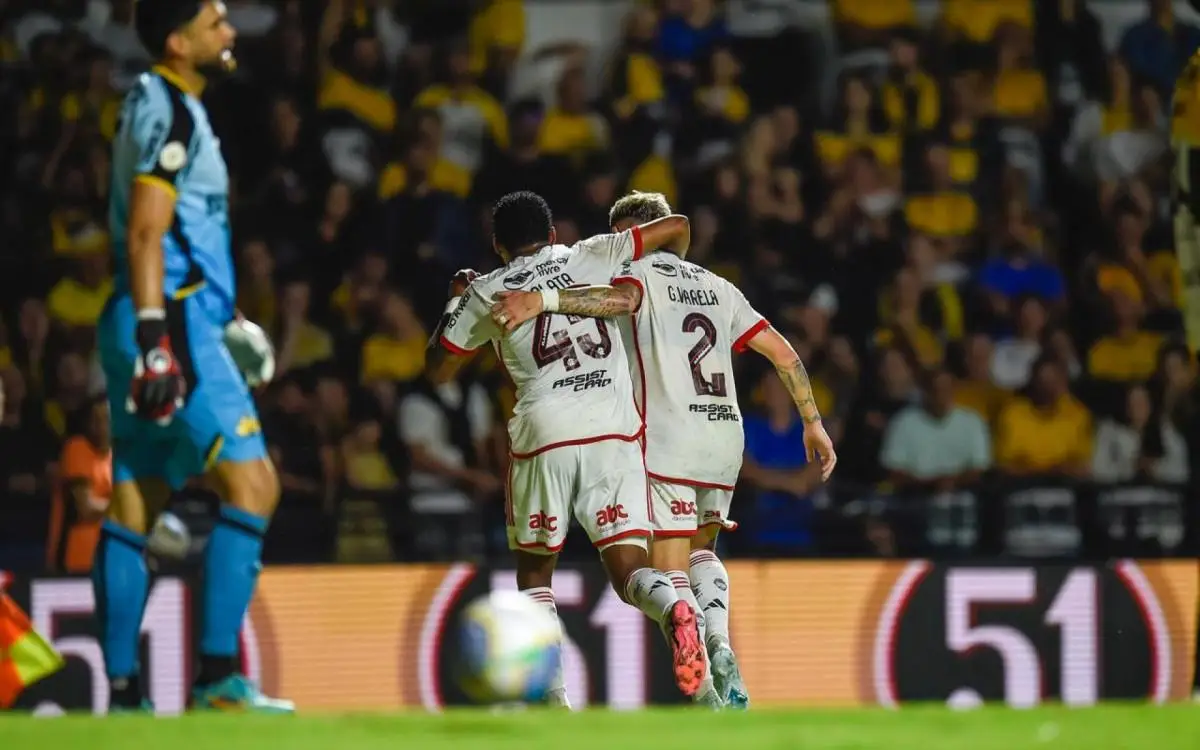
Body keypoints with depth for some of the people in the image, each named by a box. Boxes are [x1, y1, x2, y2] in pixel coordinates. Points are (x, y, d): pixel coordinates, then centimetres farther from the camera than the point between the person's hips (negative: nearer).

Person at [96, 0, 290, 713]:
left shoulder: (163, 107, 20)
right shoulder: (170, 113, -10)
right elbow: (145, 233, -18)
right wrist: (156, 336, -25)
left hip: (171, 326, 10)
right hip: (174, 320, -10)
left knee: (133, 507, 6)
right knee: (252, 482, -13)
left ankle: (124, 694, 6)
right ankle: (219, 675, -18)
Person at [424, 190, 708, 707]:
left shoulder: (485, 293, 12)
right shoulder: (592, 257, 15)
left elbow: (437, 370, 23)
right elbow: (676, 227, 18)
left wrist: (456, 301, 38)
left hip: (545, 433, -1)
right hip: (615, 429, 1)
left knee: (534, 570, 19)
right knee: (627, 569, -1)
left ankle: (547, 692, 9)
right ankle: (671, 609, -35)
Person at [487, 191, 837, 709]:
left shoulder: (638, 273, 4)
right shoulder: (717, 287, 22)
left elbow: (621, 299, -23)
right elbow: (783, 354, 18)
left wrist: (542, 300, -31)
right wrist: (812, 423, 23)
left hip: (670, 436, -6)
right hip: (726, 433, 6)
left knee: (669, 570, -3)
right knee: (701, 551, 25)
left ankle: (705, 689, -17)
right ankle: (720, 646, -1)